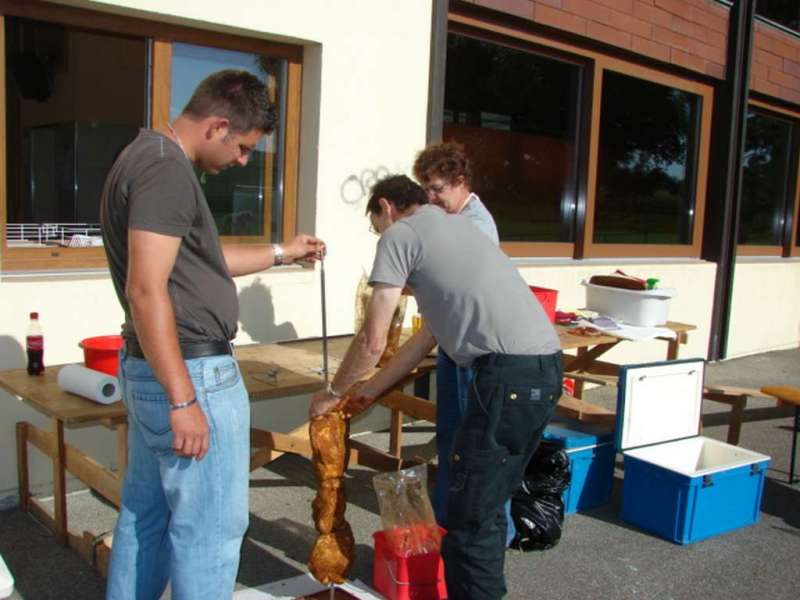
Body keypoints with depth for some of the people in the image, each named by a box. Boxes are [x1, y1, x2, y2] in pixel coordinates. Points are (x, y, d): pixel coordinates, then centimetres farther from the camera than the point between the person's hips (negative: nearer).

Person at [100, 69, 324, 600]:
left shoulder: (147, 157, 16)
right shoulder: (167, 170, -17)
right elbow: (146, 289, -24)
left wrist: (281, 253, 27)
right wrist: (184, 399, -23)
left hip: (150, 370, 10)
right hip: (192, 373, -10)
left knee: (145, 514, 19)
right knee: (210, 527, 1)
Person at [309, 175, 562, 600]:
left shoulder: (400, 233, 3)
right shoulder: (452, 227, 29)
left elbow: (372, 341, 1)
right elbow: (426, 338, 30)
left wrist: (333, 394, 17)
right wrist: (369, 391, 35)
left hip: (510, 373, -9)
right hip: (546, 368, 10)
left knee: (470, 517, 0)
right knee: (488, 504, 20)